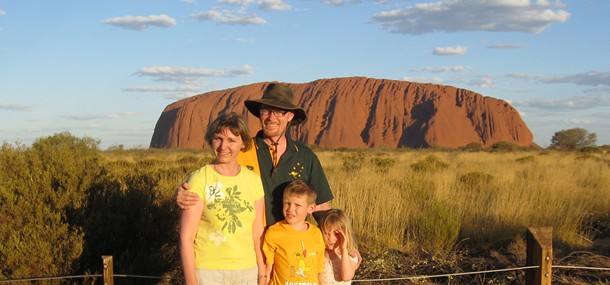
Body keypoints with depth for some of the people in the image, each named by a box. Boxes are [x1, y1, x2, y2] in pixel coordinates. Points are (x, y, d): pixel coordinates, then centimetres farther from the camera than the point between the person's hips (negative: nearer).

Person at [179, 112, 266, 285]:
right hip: (208, 271, -4)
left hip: (247, 271, 4)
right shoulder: (199, 180, -9)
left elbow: (258, 234, 7)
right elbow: (186, 237, -9)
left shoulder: (254, 181, 3)